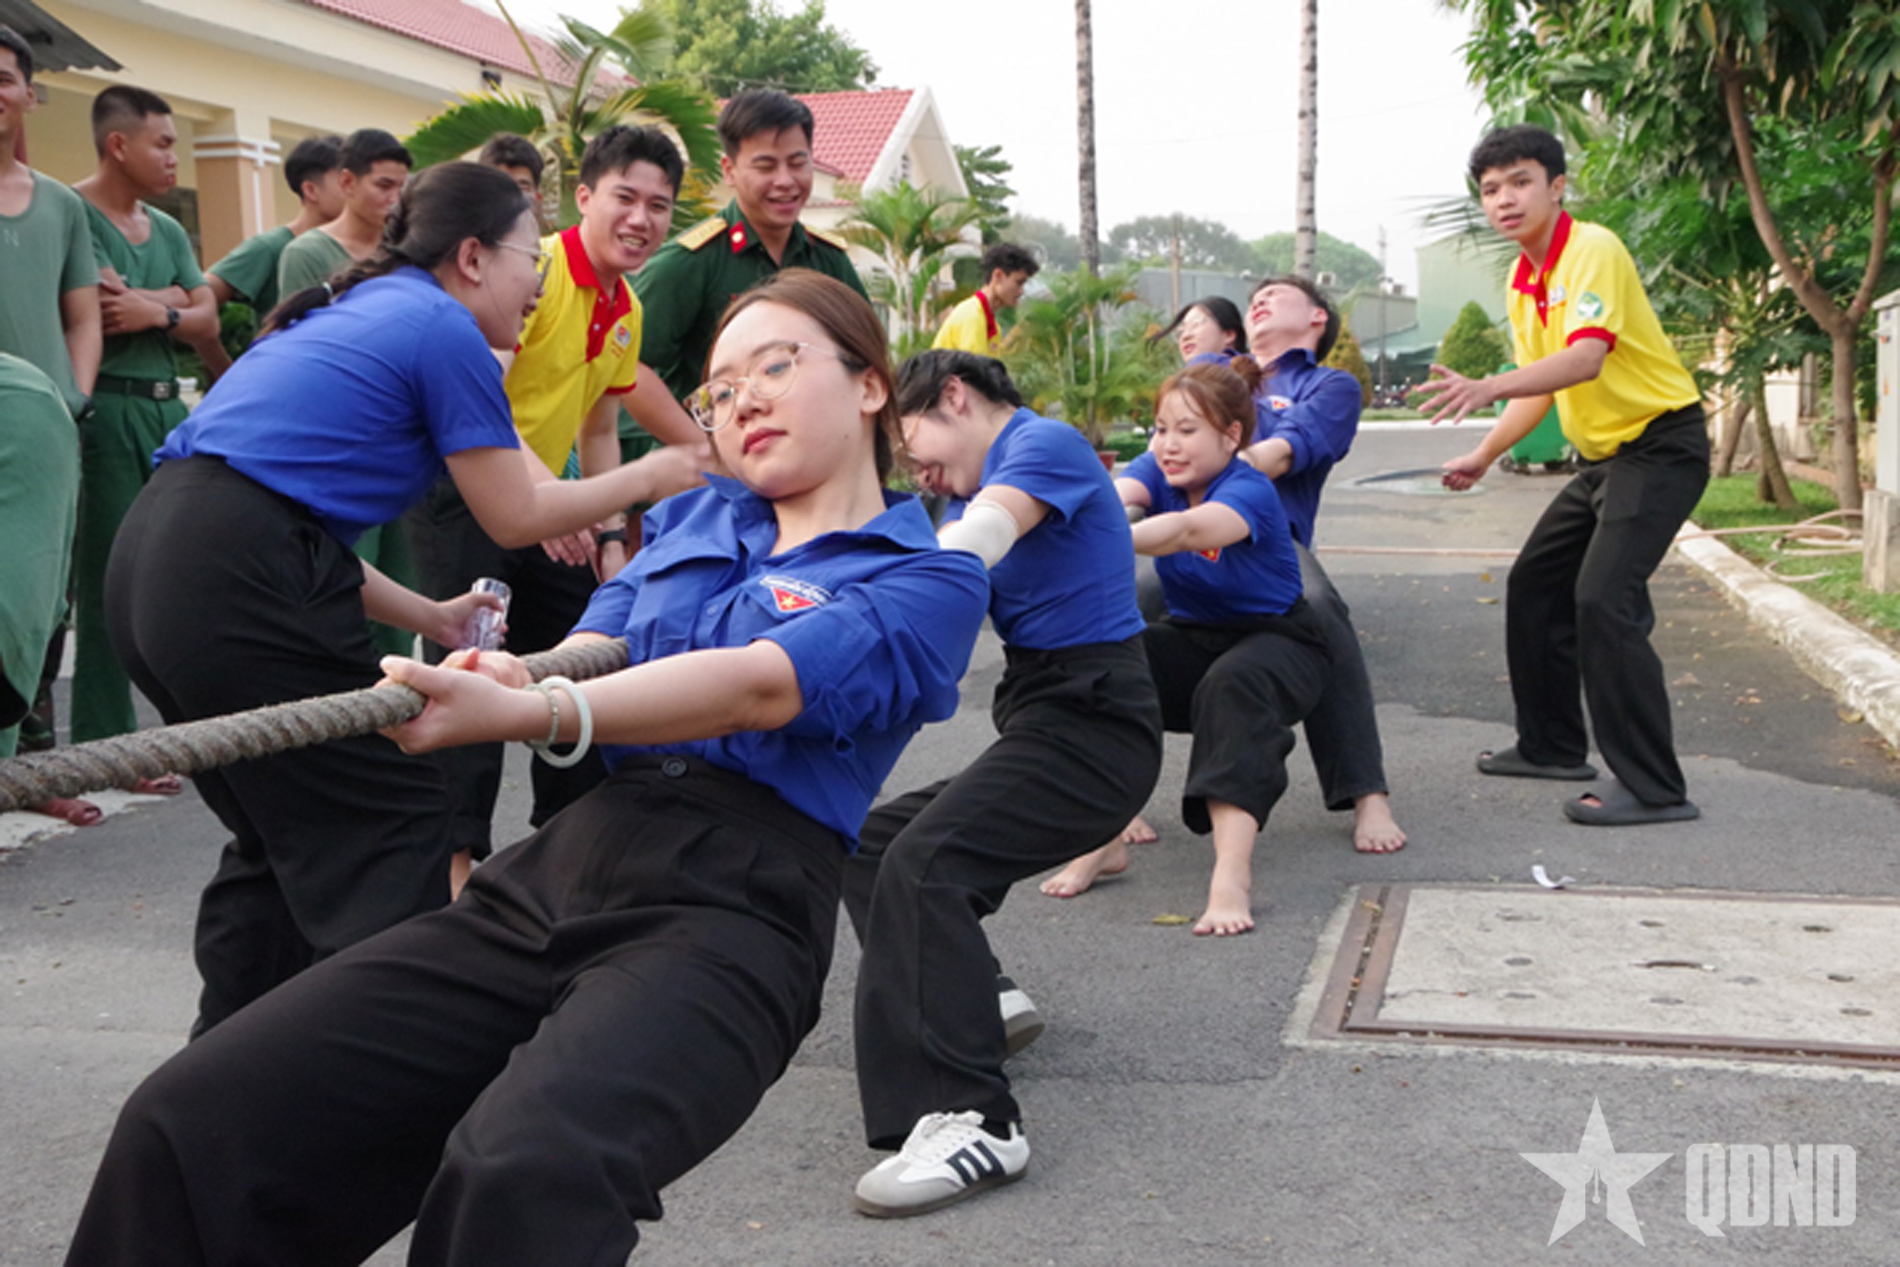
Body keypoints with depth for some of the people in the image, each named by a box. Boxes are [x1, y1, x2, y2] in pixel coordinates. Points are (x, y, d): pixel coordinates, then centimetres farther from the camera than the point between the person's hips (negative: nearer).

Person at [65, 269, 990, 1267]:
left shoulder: (929, 577, 6)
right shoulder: (683, 521, 25)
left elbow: (757, 687, -11)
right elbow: (587, 657, 12)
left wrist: (521, 714, -25)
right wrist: (509, 678, -14)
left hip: (728, 910, -5)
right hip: (550, 875, 6)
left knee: (521, 1176, -37)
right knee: (184, 1125, -10)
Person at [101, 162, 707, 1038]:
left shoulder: (357, 314, 24)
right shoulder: (441, 327, -3)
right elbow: (516, 517, 0)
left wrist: (430, 618, 23)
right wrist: (647, 478, 14)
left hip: (152, 568, 10)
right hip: (237, 589, -10)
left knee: (280, 836, 21)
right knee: (394, 833, 3)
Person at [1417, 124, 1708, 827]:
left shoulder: (1592, 250, -18)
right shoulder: (1521, 282, 10)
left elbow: (1587, 358, -34)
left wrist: (1487, 388, -46)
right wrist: (1483, 456, 15)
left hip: (1662, 445, -10)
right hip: (1604, 454, 10)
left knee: (1603, 600, -21)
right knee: (1533, 586, 13)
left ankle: (1655, 789, -16)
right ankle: (1552, 746, 28)